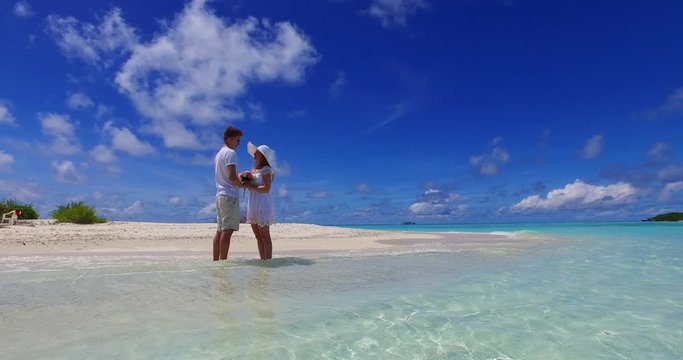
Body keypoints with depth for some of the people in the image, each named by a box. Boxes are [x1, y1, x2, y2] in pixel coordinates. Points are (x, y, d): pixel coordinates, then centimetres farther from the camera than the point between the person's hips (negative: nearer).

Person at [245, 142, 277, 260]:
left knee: (264, 236, -6)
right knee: (258, 236, 10)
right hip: (253, 203, 9)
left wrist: (250, 186, -17)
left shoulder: (266, 169, -8)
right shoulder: (254, 170, 17)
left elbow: (266, 188, -17)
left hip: (263, 204, -9)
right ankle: (263, 261, 17)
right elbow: (253, 186, 17)